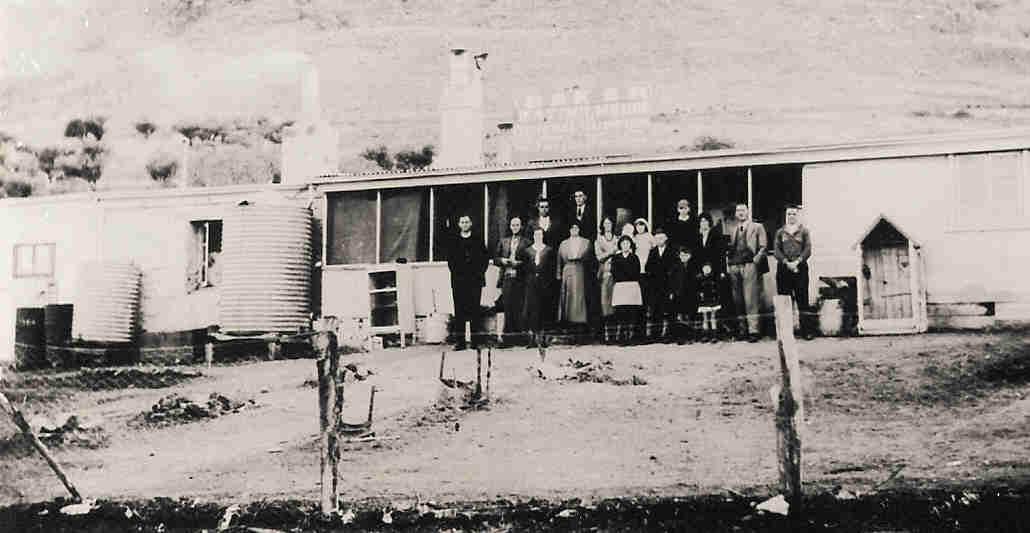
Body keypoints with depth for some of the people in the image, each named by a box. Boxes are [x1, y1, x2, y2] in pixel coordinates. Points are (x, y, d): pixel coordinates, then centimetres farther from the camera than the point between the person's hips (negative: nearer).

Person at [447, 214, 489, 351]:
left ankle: (475, 341, 2)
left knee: (475, 311, -1)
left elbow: (485, 257, 8)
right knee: (459, 311, -2)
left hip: (475, 279, 0)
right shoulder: (454, 241, 10)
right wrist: (455, 271, -2)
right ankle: (460, 342, 0)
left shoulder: (477, 240, 9)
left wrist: (480, 272, -1)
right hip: (458, 280, 0)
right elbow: (450, 259, 9)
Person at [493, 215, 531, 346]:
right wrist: (503, 261, -2)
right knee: (507, 306, -1)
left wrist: (519, 263, -13)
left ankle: (518, 333, 1)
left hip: (520, 279, -3)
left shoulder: (526, 242, 5)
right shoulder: (503, 241, 17)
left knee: (518, 307, -4)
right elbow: (495, 259, 17)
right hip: (506, 278, 3)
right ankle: (508, 332, 4)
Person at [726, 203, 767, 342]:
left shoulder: (757, 227, 9)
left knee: (750, 299, -11)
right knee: (737, 300, 3)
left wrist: (756, 259, -10)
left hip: (749, 266, -5)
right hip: (734, 267, 5)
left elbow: (763, 246, 2)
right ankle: (742, 329, 9)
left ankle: (753, 330, -12)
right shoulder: (733, 231, 22)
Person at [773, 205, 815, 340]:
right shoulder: (780, 232, 12)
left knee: (802, 300, -3)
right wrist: (786, 262, -11)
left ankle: (807, 331, -1)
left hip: (800, 267, -1)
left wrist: (797, 262, -14)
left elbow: (808, 249, 0)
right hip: (783, 268, 1)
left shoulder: (804, 231, 9)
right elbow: (776, 250, 4)